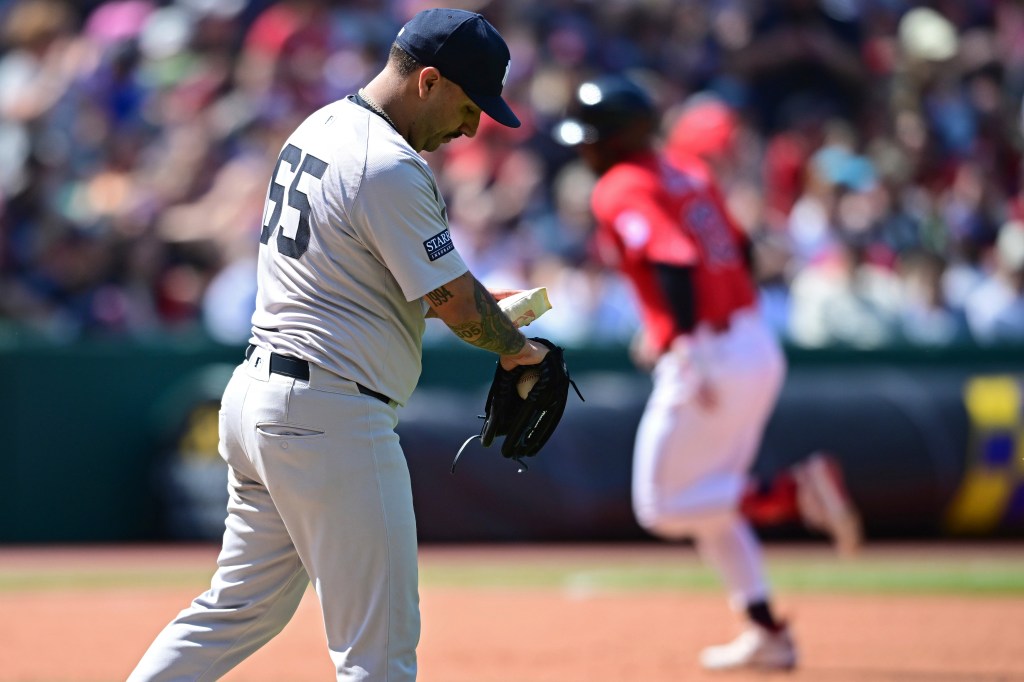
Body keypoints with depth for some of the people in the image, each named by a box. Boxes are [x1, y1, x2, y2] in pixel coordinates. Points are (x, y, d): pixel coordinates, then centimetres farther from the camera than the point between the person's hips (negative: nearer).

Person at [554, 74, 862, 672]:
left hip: (709, 356, -9)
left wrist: (686, 350, -29)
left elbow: (674, 263, -25)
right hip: (760, 347, 9)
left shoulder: (621, 192, -11)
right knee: (709, 498, 22)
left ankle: (796, 490, -12)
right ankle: (768, 634, 18)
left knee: (664, 507, 5)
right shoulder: (689, 173, 14)